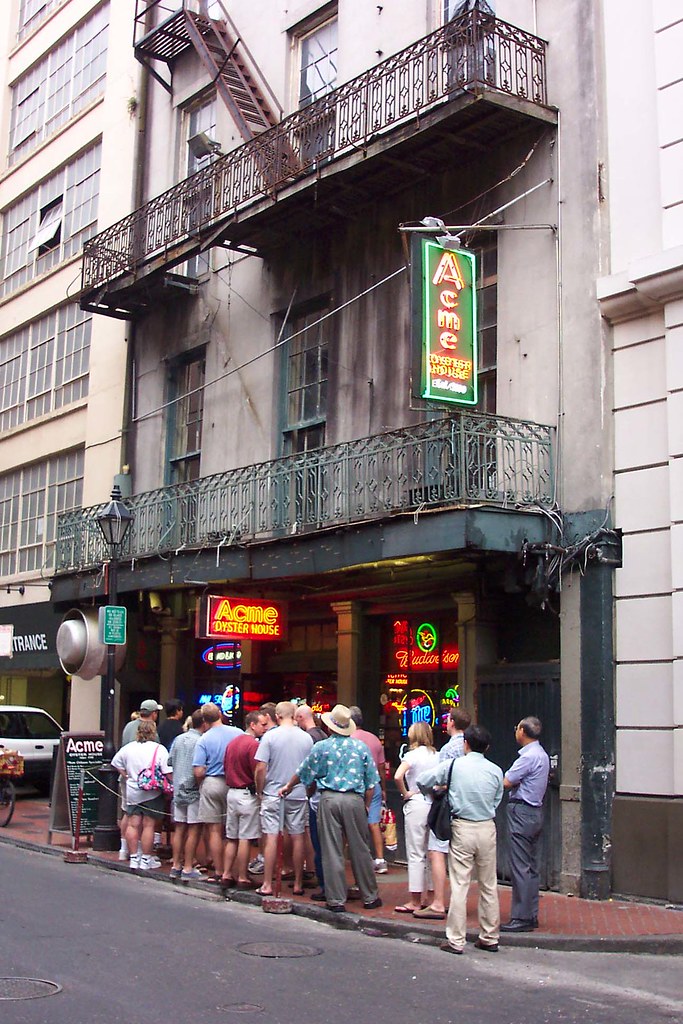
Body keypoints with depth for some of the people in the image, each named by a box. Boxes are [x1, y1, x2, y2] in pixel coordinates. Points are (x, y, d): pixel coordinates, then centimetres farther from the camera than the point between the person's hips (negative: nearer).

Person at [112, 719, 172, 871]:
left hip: (132, 792, 4)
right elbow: (167, 772, -15)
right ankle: (146, 860, 3)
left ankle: (134, 858, 11)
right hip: (152, 794, -4)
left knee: (133, 824, 8)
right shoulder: (159, 749, -10)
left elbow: (116, 763, 16)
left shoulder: (128, 747, 6)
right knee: (148, 825, 0)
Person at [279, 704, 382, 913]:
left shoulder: (321, 747, 0)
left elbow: (303, 773, 11)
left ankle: (336, 900, 5)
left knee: (332, 852, 3)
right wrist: (367, 805, 18)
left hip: (329, 799, -1)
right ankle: (369, 897, 17)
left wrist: (288, 787, 28)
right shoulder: (361, 747, 4)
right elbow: (371, 781, 6)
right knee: (360, 850, 9)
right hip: (355, 799, 1)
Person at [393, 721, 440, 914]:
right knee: (431, 853, 13)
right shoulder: (437, 756, 6)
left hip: (416, 805, -5)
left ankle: (414, 901, 3)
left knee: (415, 854, 0)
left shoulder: (412, 755, -9)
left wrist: (405, 793, -9)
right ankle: (429, 897, 19)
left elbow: (397, 776, -23)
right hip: (434, 805, 5)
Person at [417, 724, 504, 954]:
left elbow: (422, 780, -3)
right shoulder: (495, 771, 0)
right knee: (489, 886, 12)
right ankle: (490, 938, 19)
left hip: (462, 828, -3)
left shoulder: (453, 766, -6)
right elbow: (496, 801, 8)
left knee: (459, 886, 0)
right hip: (487, 828, 3)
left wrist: (433, 792, 18)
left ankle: (456, 941, 2)